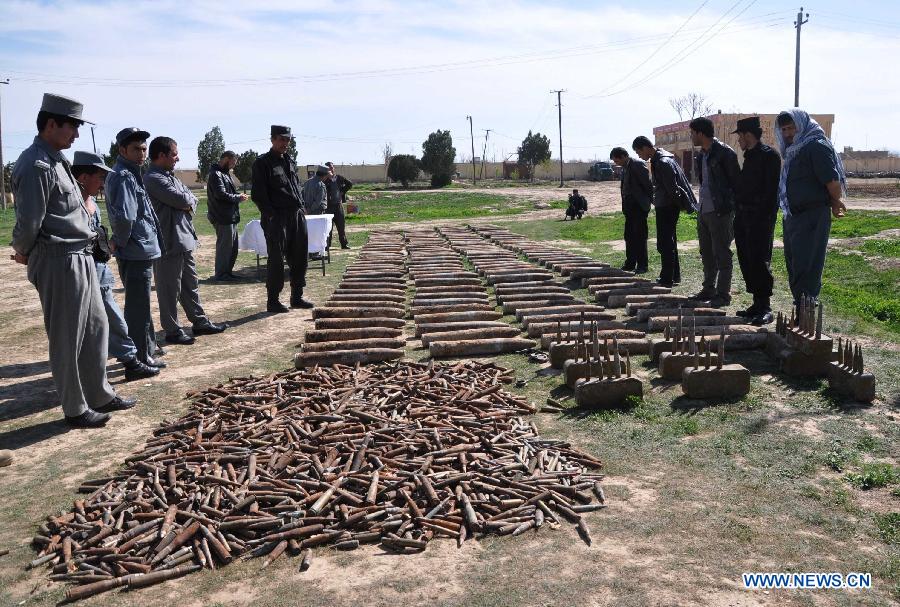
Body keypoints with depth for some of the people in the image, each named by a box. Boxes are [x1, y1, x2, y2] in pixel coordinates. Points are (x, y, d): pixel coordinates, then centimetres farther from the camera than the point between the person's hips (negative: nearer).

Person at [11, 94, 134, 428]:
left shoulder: (56, 160, 13)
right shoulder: (36, 165, -17)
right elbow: (28, 222, -19)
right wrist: (24, 253, -2)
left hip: (80, 259, 10)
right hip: (59, 263, -10)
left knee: (96, 328, 17)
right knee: (67, 338, 3)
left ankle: (100, 395, 30)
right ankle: (75, 409, 16)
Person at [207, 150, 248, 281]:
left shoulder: (224, 173, 20)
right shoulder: (216, 174, -12)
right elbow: (221, 194, -22)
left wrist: (238, 197, 6)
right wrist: (238, 197, -11)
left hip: (231, 217, 10)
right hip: (223, 218, -10)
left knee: (233, 247, 14)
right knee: (225, 246, -5)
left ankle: (227, 272, 22)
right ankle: (220, 274, 2)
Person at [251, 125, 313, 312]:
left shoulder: (290, 162, 17)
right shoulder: (263, 163, -4)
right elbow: (257, 194, -9)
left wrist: (301, 208, 11)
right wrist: (270, 215, -15)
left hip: (297, 215, 7)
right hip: (276, 218, -7)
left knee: (300, 258, 9)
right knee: (276, 260, -3)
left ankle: (297, 297, 21)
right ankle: (272, 301, 6)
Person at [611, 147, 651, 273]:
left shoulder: (638, 165, -11)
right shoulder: (625, 168, 14)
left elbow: (648, 185, -12)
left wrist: (650, 201, -8)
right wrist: (624, 206, 12)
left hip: (639, 206, -9)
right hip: (629, 206, 9)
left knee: (640, 236, -5)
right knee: (629, 236, 12)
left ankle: (642, 265, 0)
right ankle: (630, 264, 21)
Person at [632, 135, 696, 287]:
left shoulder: (662, 163, -21)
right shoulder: (657, 160, 12)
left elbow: (672, 188, -21)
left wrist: (680, 204, -14)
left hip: (667, 207, -10)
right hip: (664, 206, 10)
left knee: (665, 243, -5)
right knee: (670, 242, 17)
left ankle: (667, 279, 0)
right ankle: (674, 276, 26)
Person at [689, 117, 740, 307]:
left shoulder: (724, 153, -12)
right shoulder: (701, 155, 13)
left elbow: (737, 181, -11)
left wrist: (736, 209, -12)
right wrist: (700, 206, 16)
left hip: (720, 212, -9)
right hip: (703, 211, 9)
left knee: (722, 254, -3)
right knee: (707, 253, 15)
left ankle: (723, 294, 3)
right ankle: (709, 289, 26)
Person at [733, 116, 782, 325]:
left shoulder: (769, 155, -9)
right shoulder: (749, 156, 18)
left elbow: (771, 190, -17)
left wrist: (765, 217, -22)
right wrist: (738, 213, 15)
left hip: (760, 219, -9)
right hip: (744, 218, 9)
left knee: (759, 263, -8)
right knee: (747, 262, 10)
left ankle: (765, 308, -3)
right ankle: (757, 304, 18)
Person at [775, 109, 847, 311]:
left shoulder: (816, 146, -12)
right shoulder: (793, 150, 15)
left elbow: (832, 180, -18)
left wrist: (835, 202, -1)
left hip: (812, 216, -9)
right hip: (793, 215, 9)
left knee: (806, 266, -8)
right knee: (793, 262, 14)